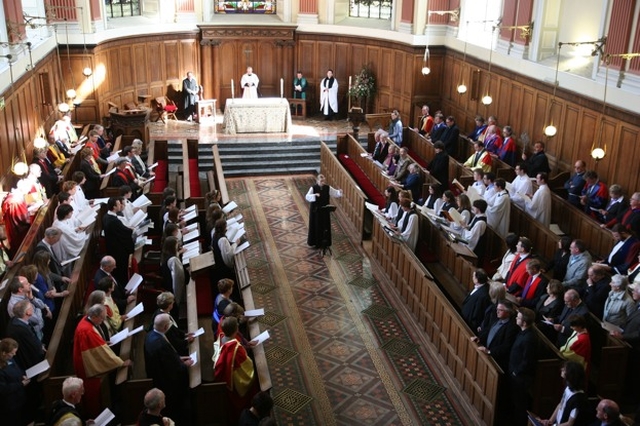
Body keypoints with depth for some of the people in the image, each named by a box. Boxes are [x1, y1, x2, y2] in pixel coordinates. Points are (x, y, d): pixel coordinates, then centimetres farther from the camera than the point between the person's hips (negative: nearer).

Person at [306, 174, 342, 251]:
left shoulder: (328, 188, -2)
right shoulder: (313, 188, -10)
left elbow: (336, 193, -2)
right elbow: (307, 197, -21)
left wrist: (339, 192, -25)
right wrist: (315, 195, -37)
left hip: (325, 210, 2)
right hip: (315, 210, -2)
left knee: (325, 226, 6)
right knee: (315, 226, 6)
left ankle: (324, 243, 18)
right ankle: (314, 242, 20)